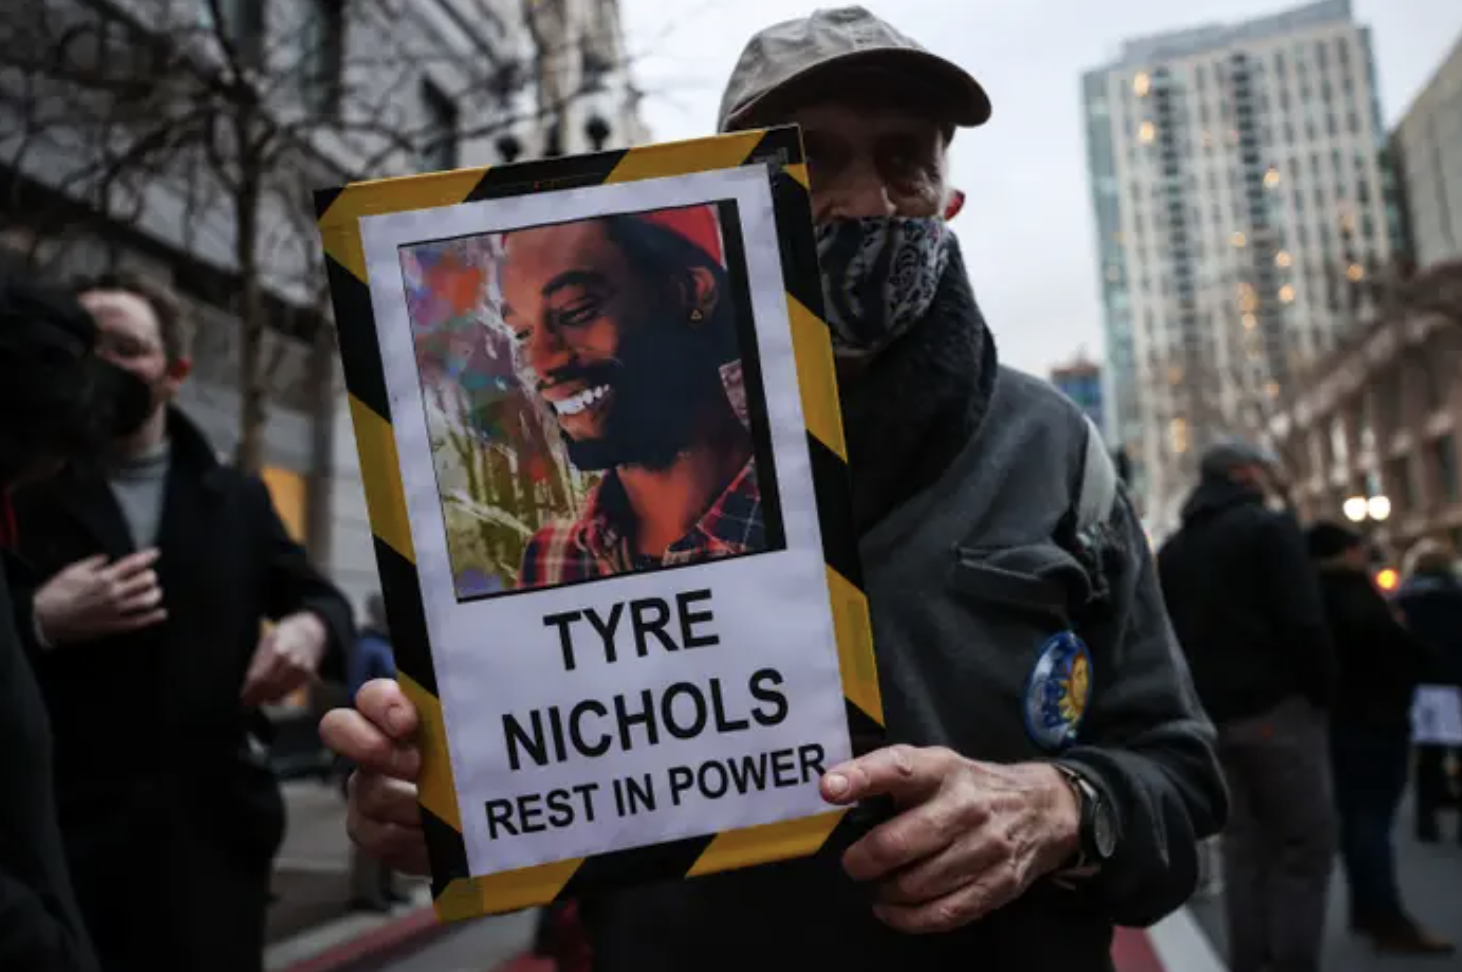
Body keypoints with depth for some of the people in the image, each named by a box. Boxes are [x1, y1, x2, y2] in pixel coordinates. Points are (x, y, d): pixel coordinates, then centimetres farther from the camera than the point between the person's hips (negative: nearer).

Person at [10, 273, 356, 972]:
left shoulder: (238, 499, 11)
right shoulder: (24, 493, 2)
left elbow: (318, 599, 16)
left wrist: (309, 628, -5)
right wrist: (40, 622, -17)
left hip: (214, 823, 2)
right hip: (67, 828, -2)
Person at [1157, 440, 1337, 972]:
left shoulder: (1172, 549, 14)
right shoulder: (1269, 527, -6)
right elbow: (1304, 623, -14)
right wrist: (1323, 690, -2)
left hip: (1211, 716, 7)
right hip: (1277, 707, -6)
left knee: (1243, 844, 12)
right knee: (1306, 843, 0)